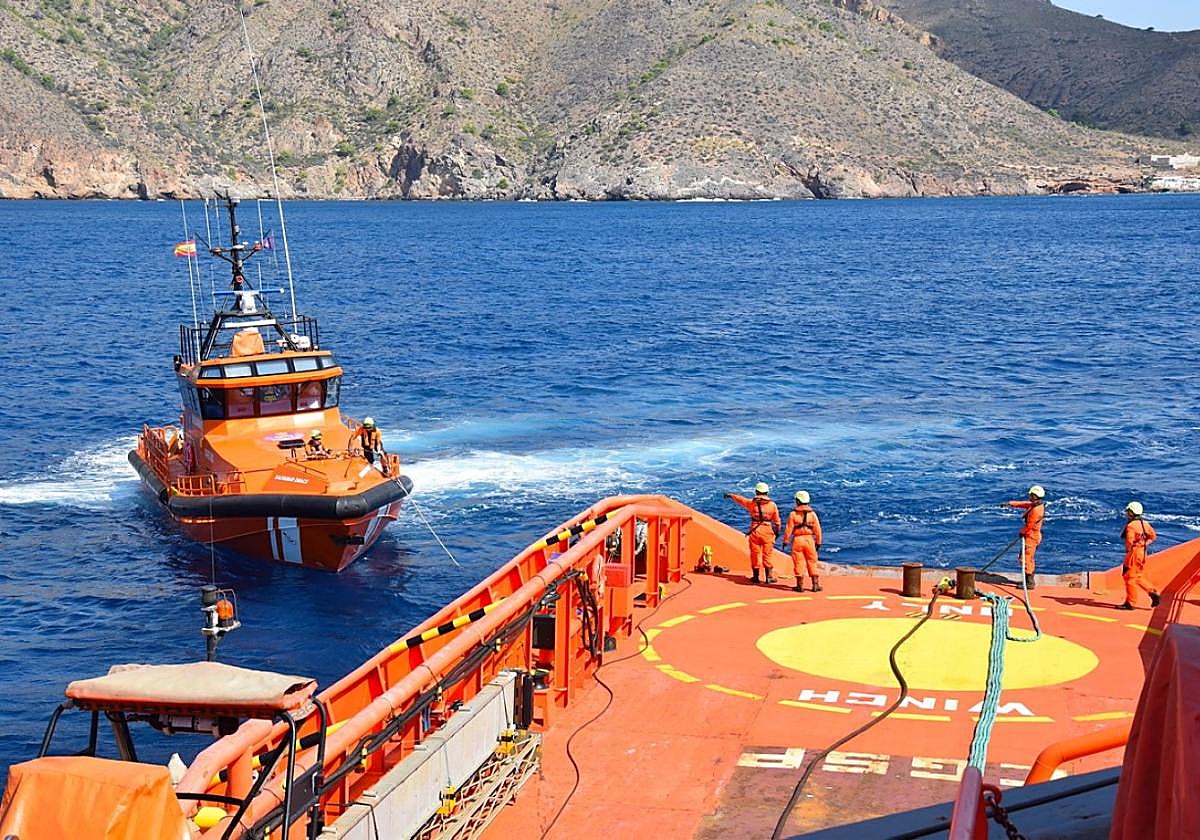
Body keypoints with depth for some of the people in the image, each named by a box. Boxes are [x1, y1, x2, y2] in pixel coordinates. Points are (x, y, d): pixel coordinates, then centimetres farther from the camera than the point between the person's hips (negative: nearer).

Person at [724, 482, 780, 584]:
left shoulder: (751, 503, -3)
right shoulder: (772, 505, -1)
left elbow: (740, 499, 16)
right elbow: (777, 521, 5)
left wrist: (730, 495, 34)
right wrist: (777, 532, 21)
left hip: (755, 531, 0)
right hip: (768, 532, 0)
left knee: (755, 554, 10)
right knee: (767, 555, 6)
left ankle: (756, 577, 17)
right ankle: (769, 577, 8)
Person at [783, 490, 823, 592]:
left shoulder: (793, 514, -6)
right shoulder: (812, 513, 2)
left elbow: (788, 528, -6)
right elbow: (817, 529, 3)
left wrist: (786, 541, 3)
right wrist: (818, 542, 13)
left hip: (797, 540, -2)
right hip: (809, 539, 2)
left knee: (798, 563, 4)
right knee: (812, 562, 10)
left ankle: (800, 585, 7)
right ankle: (815, 585, 10)